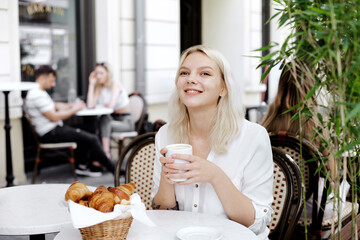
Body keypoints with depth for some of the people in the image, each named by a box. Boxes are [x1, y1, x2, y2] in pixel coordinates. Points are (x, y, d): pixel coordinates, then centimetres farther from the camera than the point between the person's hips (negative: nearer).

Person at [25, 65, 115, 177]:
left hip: (54, 130, 11)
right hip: (51, 134, -11)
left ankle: (82, 166, 20)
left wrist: (72, 105, 8)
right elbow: (54, 117, -22)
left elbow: (55, 105, 23)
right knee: (92, 139, -13)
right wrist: (73, 110, -11)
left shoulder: (39, 93, 15)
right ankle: (114, 170, -3)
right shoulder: (37, 95, -19)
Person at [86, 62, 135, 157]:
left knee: (105, 121, -31)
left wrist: (101, 105, -1)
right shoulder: (99, 87, 6)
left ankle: (105, 153, -32)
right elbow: (90, 105, -10)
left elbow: (111, 106, -24)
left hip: (126, 121, -6)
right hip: (112, 118, 6)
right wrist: (92, 84, -6)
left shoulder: (115, 85, -12)